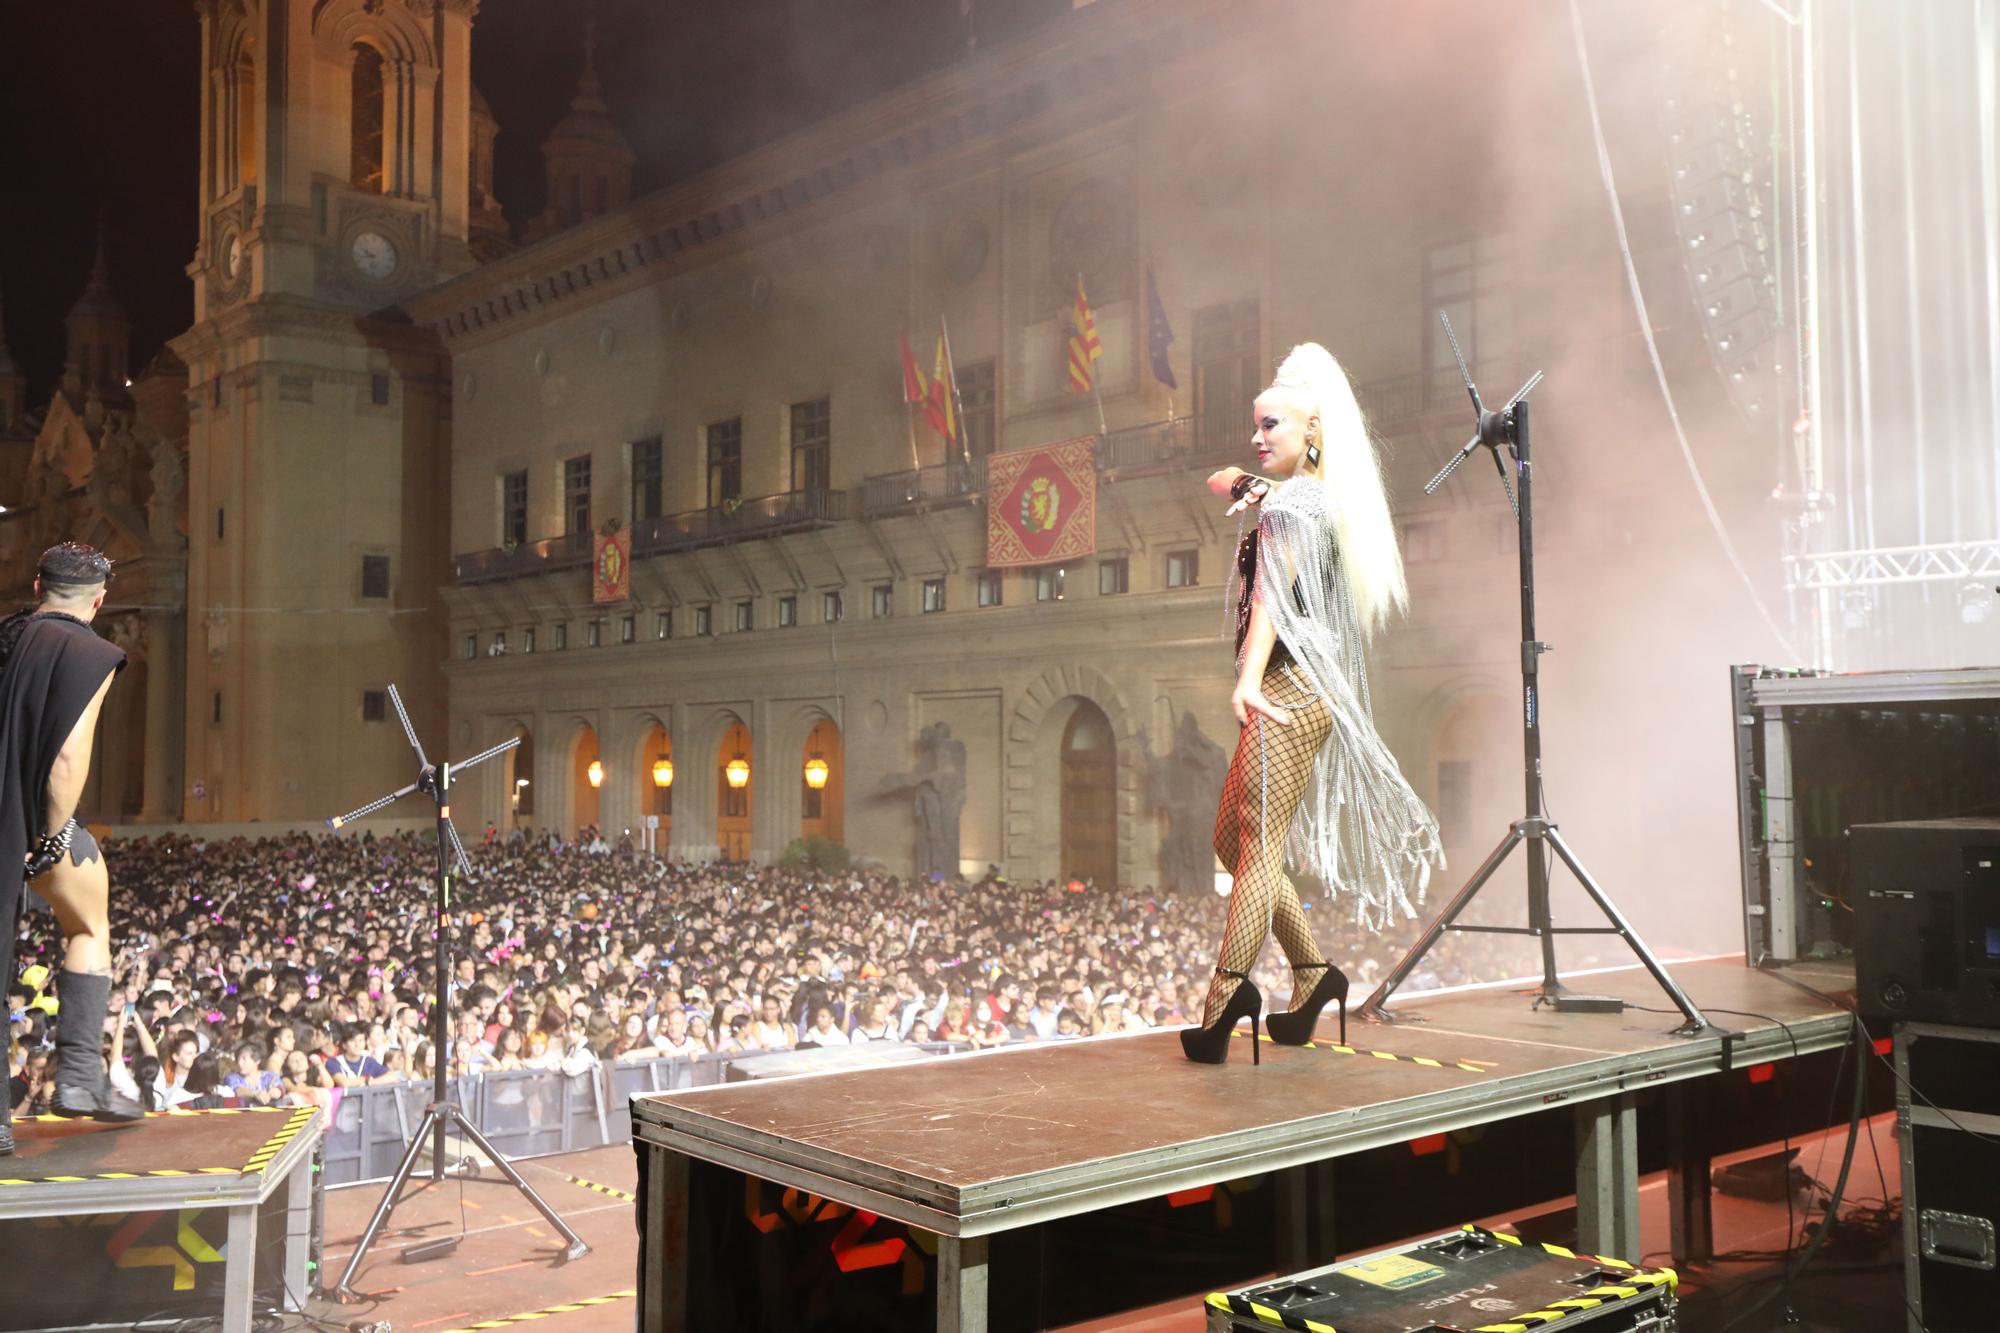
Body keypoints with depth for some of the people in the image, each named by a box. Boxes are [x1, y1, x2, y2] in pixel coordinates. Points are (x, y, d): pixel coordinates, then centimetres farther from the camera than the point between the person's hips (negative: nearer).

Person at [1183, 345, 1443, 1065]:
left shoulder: (1292, 503, -9)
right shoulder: (1322, 494, 20)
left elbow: (1271, 599, -23)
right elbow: (1219, 482, 33)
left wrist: (1248, 682, -33)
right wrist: (1242, 485, 10)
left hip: (1289, 689, -10)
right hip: (1303, 690, 10)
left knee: (1258, 844, -13)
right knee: (1232, 839, 12)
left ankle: (1227, 994, -15)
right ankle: (1311, 972, 17)